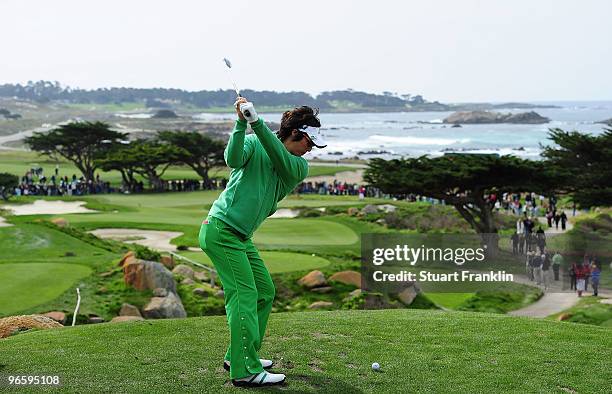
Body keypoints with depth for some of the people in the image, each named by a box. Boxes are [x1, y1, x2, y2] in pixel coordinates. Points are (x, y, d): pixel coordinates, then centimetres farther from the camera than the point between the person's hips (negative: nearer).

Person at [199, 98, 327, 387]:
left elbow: (280, 159, -13)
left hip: (242, 237, 8)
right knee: (244, 296, -12)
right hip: (221, 229, -8)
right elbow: (233, 159, -24)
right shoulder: (253, 143, -4)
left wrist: (256, 122, -24)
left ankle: (238, 355, 23)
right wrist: (242, 124, -32)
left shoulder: (299, 167, 8)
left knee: (265, 292, 12)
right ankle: (245, 371, -10)